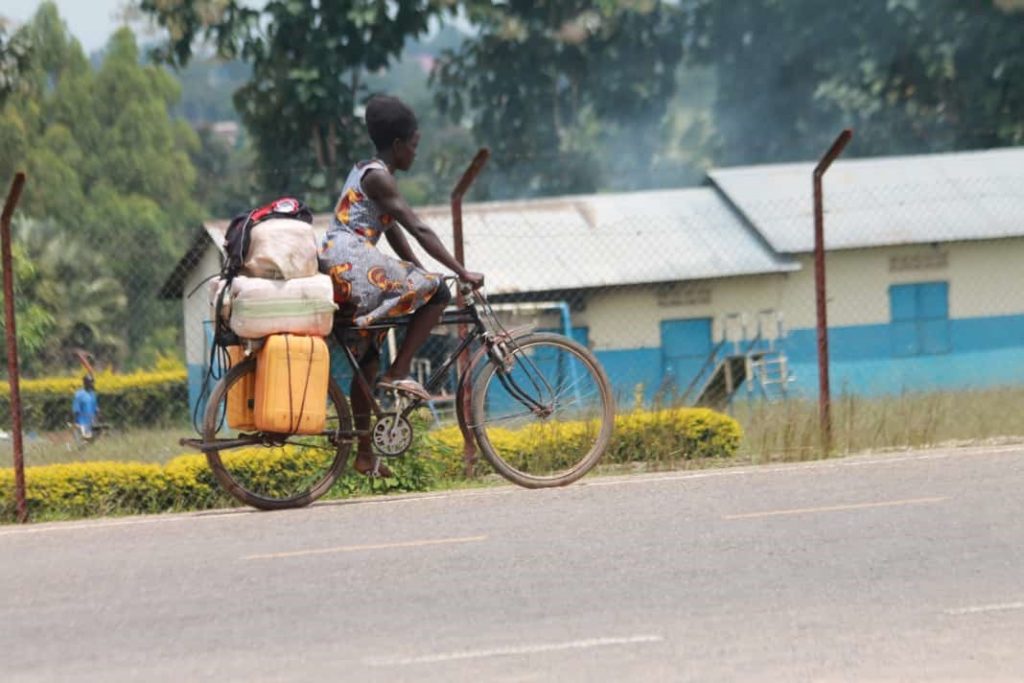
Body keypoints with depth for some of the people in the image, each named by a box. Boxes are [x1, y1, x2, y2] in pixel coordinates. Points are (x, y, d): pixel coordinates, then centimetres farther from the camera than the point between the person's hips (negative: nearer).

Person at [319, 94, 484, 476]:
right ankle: (398, 372, -10)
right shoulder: (378, 177, -9)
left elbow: (395, 235, 25)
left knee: (366, 360, 14)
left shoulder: (367, 172, 23)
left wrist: (421, 274, 23)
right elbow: (418, 230, -14)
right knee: (437, 292, -11)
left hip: (338, 272, 10)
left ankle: (365, 454, 16)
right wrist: (461, 272, -14)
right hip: (351, 262, -10)